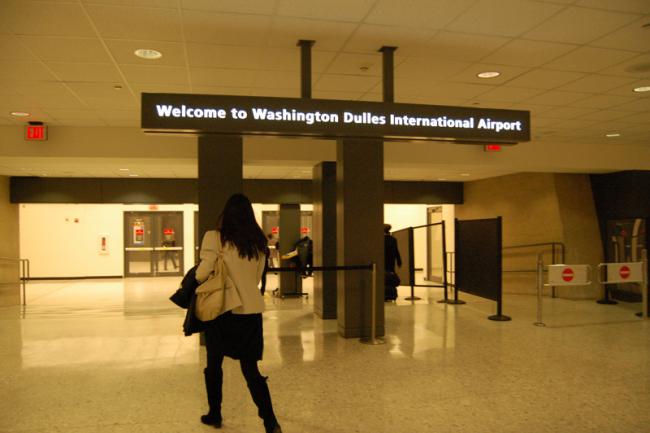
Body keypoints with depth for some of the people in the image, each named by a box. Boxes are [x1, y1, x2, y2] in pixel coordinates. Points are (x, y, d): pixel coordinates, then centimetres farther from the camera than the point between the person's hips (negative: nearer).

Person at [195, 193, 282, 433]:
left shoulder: (215, 238, -10)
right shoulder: (258, 242, 5)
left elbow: (203, 273, -15)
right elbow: (258, 277, 9)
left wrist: (193, 281, 6)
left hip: (222, 309, -3)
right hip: (251, 311, 4)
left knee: (214, 364, 18)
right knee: (250, 368, 10)